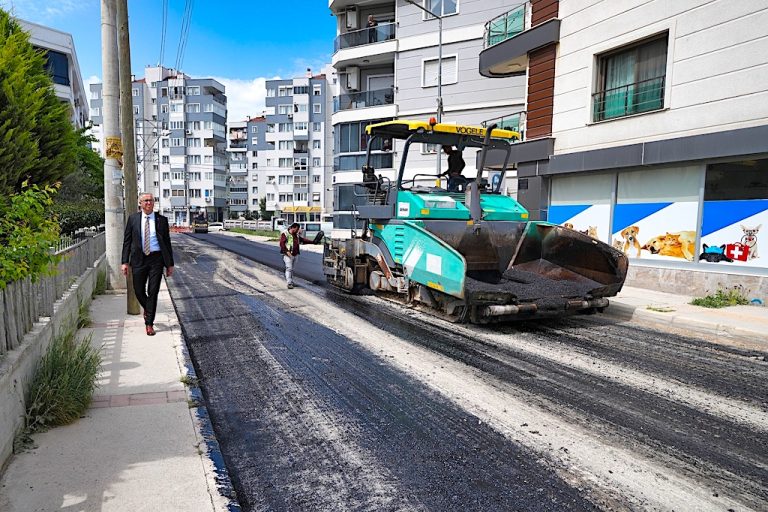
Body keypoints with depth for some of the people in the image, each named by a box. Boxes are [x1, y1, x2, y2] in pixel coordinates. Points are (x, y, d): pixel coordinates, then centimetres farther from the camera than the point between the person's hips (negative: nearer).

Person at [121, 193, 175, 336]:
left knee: (153, 292, 1)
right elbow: (127, 241, 5)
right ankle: (147, 309, 40)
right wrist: (125, 261, -3)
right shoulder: (133, 218, 4)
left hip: (156, 259, -1)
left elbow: (167, 242, 5)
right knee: (138, 291, 7)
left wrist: (170, 264, 2)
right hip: (139, 259, 1)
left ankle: (149, 323, 12)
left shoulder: (162, 220, 2)